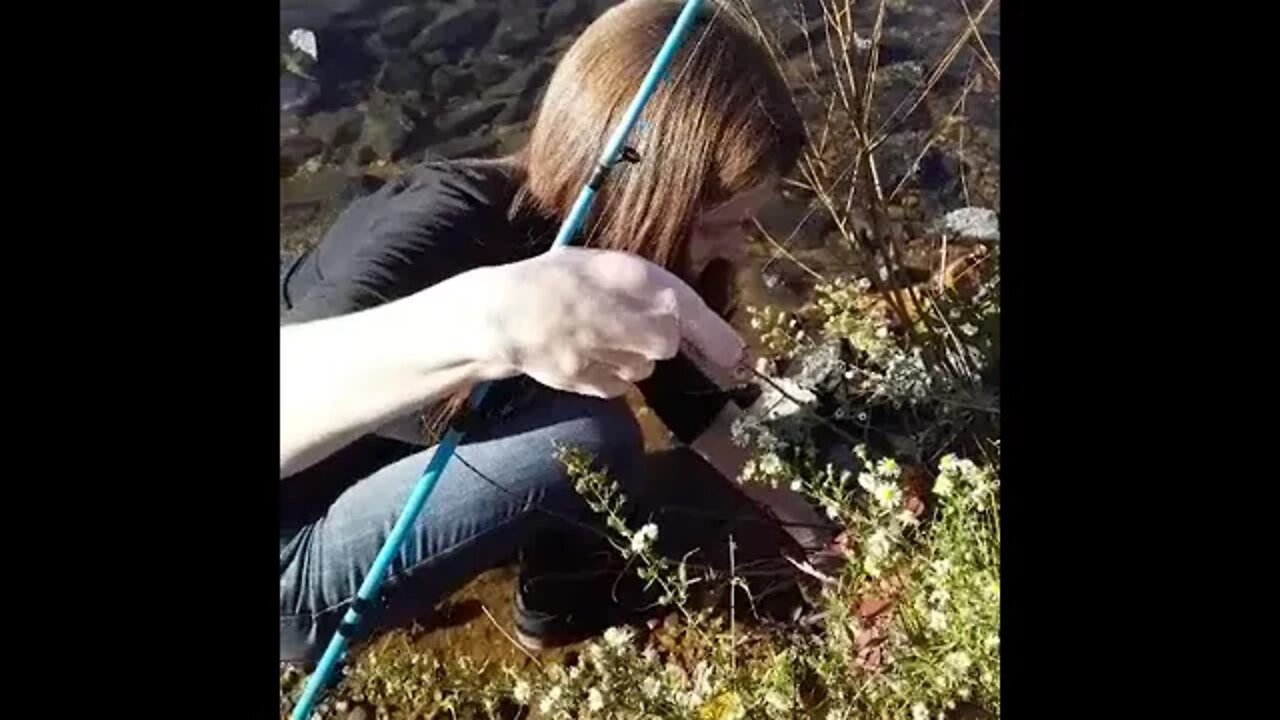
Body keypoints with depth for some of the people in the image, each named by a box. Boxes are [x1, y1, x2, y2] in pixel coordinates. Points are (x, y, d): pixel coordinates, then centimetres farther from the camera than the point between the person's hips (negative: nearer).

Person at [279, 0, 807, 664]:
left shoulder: (595, 230, -9)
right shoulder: (445, 229, -31)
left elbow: (702, 414, 2)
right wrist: (483, 317, -62)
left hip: (394, 480, 7)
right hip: (294, 559, -7)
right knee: (589, 439, -25)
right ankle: (565, 604, 4)